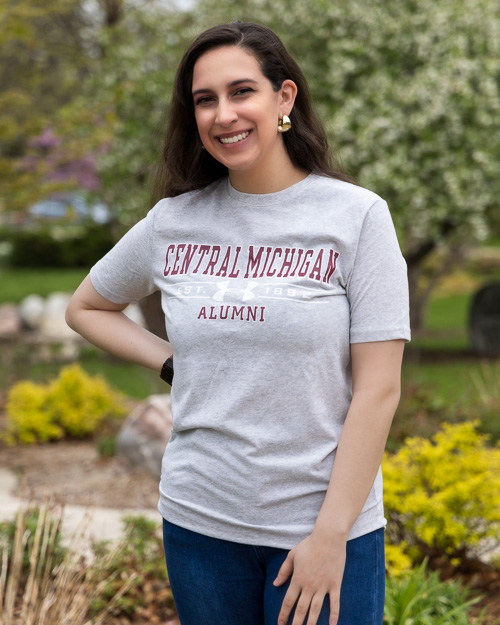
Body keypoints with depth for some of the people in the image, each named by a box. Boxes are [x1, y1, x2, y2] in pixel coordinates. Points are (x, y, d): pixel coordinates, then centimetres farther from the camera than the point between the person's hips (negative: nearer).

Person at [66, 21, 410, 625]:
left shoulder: (358, 216, -7)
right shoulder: (172, 223, 3)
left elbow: (378, 390, -10)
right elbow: (86, 308, 20)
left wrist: (331, 534, -14)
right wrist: (170, 362, 4)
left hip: (324, 528, -3)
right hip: (198, 523, 3)